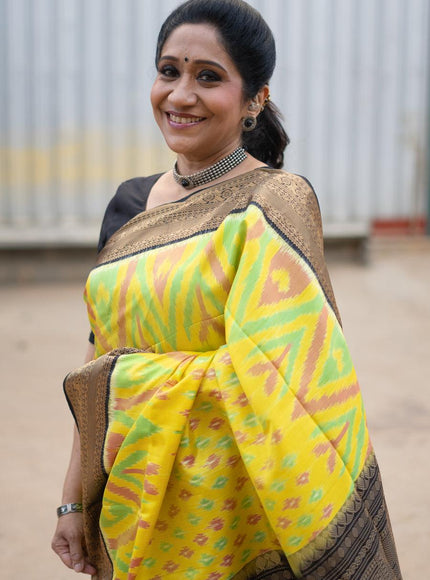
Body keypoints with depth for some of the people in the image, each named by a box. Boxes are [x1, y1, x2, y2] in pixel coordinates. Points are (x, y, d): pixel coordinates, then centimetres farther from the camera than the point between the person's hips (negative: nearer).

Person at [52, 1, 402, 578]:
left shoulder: (276, 202, -12)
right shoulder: (131, 204, 5)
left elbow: (294, 377, -18)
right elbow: (98, 363, 7)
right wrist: (74, 499, 8)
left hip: (225, 506, -5)